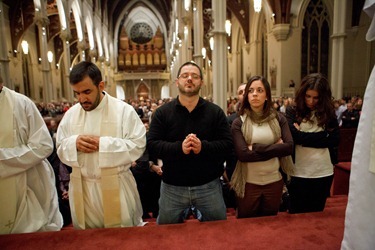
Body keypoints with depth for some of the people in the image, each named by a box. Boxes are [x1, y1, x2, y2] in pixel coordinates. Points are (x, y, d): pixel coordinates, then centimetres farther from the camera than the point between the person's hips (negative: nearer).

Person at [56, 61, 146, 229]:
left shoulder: (124, 110, -10)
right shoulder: (71, 114, 4)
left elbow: (138, 145, -13)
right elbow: (60, 148, 8)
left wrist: (103, 144, -21)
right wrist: (74, 143, -15)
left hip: (115, 186, -3)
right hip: (82, 187, 4)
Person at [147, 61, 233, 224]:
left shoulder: (215, 112, 0)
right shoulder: (162, 112, -2)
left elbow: (227, 144, -6)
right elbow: (151, 145, -10)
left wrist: (203, 146, -25)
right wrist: (179, 147, -26)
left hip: (209, 186, 1)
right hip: (172, 187, 0)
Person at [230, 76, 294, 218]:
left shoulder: (279, 119, 0)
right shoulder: (239, 122, -7)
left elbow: (289, 147, -12)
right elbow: (242, 154, -18)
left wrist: (256, 148, -18)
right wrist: (275, 149, -15)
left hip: (274, 182, 2)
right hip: (248, 184, -2)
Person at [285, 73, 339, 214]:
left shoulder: (328, 113, 4)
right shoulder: (292, 112, -4)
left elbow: (335, 140, -6)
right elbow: (295, 137, -18)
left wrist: (304, 137, -12)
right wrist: (323, 136, -12)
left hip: (323, 173, 3)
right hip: (299, 173, -2)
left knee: (317, 213, 19)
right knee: (297, 214, 13)